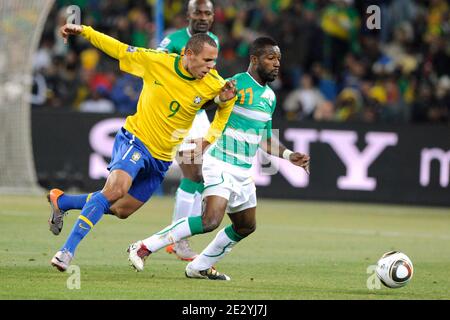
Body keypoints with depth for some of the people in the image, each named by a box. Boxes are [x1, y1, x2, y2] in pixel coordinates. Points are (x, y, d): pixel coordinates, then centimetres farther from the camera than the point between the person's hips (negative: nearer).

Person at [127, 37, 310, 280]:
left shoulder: (270, 96, 13)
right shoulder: (237, 85, -13)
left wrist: (289, 156, 16)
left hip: (244, 171, 9)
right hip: (221, 164, -9)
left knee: (246, 226, 14)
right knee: (211, 220, -24)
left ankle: (199, 267, 26)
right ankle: (144, 247, -16)